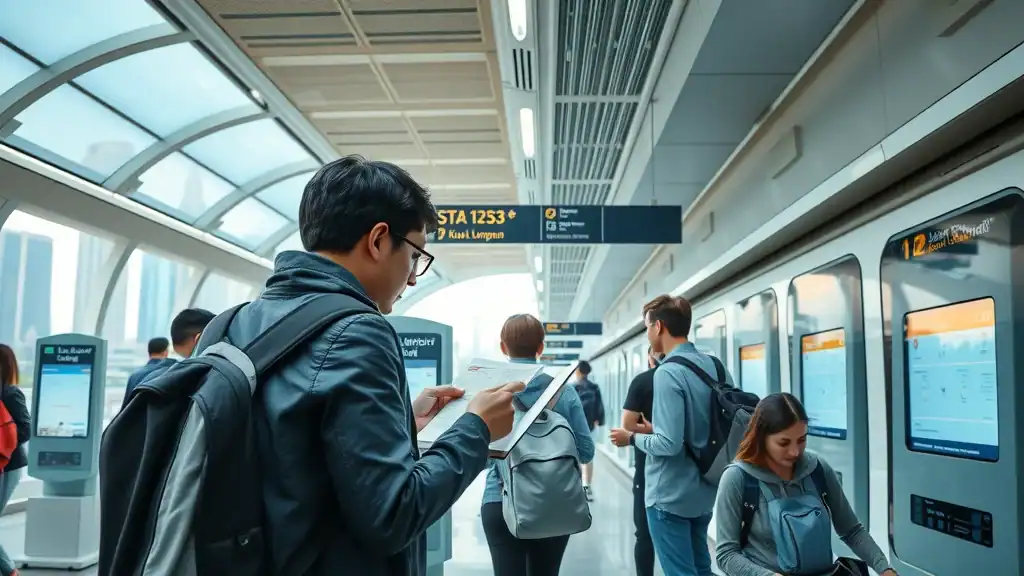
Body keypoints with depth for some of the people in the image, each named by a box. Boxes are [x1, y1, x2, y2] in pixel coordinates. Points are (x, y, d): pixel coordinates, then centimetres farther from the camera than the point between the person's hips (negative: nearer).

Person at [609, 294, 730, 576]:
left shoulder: (668, 372, -21)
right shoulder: (716, 367, 3)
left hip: (670, 495, -8)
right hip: (703, 490, 8)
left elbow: (669, 444, -26)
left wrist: (632, 438, -7)